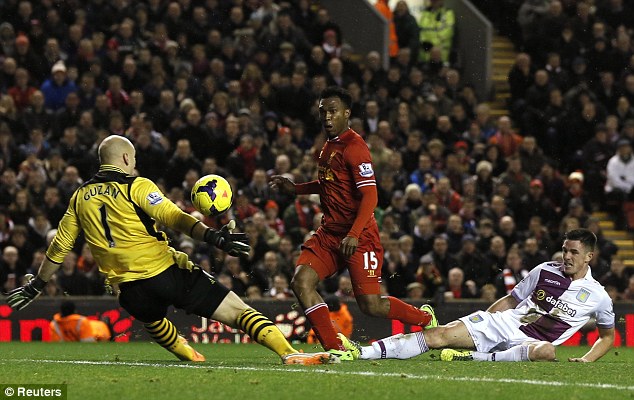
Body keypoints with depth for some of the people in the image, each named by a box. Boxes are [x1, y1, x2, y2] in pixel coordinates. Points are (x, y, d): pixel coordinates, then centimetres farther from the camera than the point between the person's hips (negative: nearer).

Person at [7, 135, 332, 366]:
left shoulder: (80, 198, 13)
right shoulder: (137, 186, -2)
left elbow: (59, 247, 18)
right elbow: (173, 218, -15)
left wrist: (36, 286, 29)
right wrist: (214, 237, -23)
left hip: (130, 288, 4)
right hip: (168, 273, -4)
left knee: (152, 321, 40)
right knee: (238, 311, -7)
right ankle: (289, 354, -22)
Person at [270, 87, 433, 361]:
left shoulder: (353, 147, -14)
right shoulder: (328, 146, 14)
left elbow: (369, 195, -20)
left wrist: (354, 235, -29)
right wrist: (295, 189, 20)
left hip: (359, 238, -8)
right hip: (329, 233, 8)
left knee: (371, 305, -10)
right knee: (301, 282, -13)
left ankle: (426, 320, 17)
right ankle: (335, 349, -9)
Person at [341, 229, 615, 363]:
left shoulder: (598, 297, 4)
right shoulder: (545, 271, 11)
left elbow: (608, 336, 16)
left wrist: (587, 360, 0)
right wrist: (482, 321, 9)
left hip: (529, 342, -3)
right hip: (502, 323, 3)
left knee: (546, 351, -43)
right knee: (439, 335, -18)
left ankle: (472, 358, -42)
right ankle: (362, 353, -26)